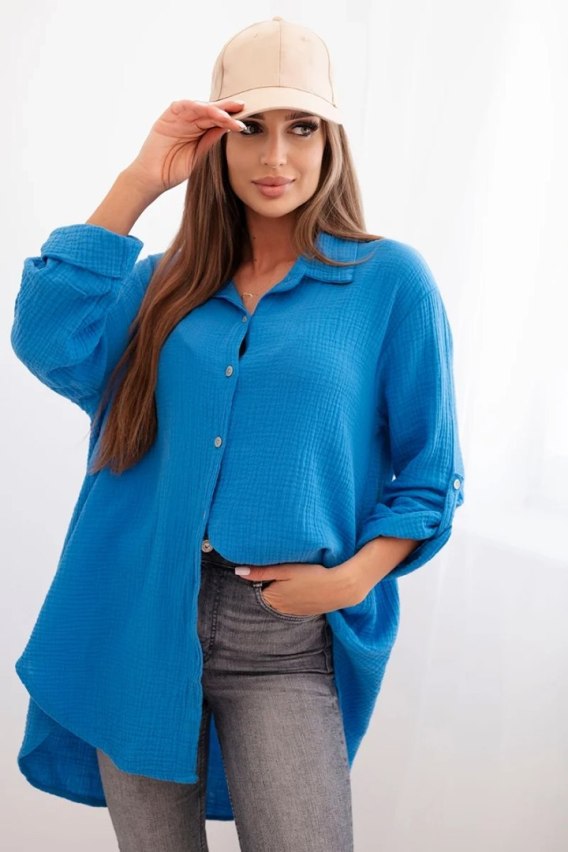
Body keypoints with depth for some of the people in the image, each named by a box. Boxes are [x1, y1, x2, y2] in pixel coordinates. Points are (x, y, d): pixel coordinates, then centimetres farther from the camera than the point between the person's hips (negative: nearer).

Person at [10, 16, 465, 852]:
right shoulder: (166, 284, 9)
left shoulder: (391, 280, -1)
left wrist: (350, 578, -12)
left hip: (282, 637, -3)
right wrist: (138, 182, -10)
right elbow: (53, 345, -10)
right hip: (138, 622, 3)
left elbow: (429, 476, 2)